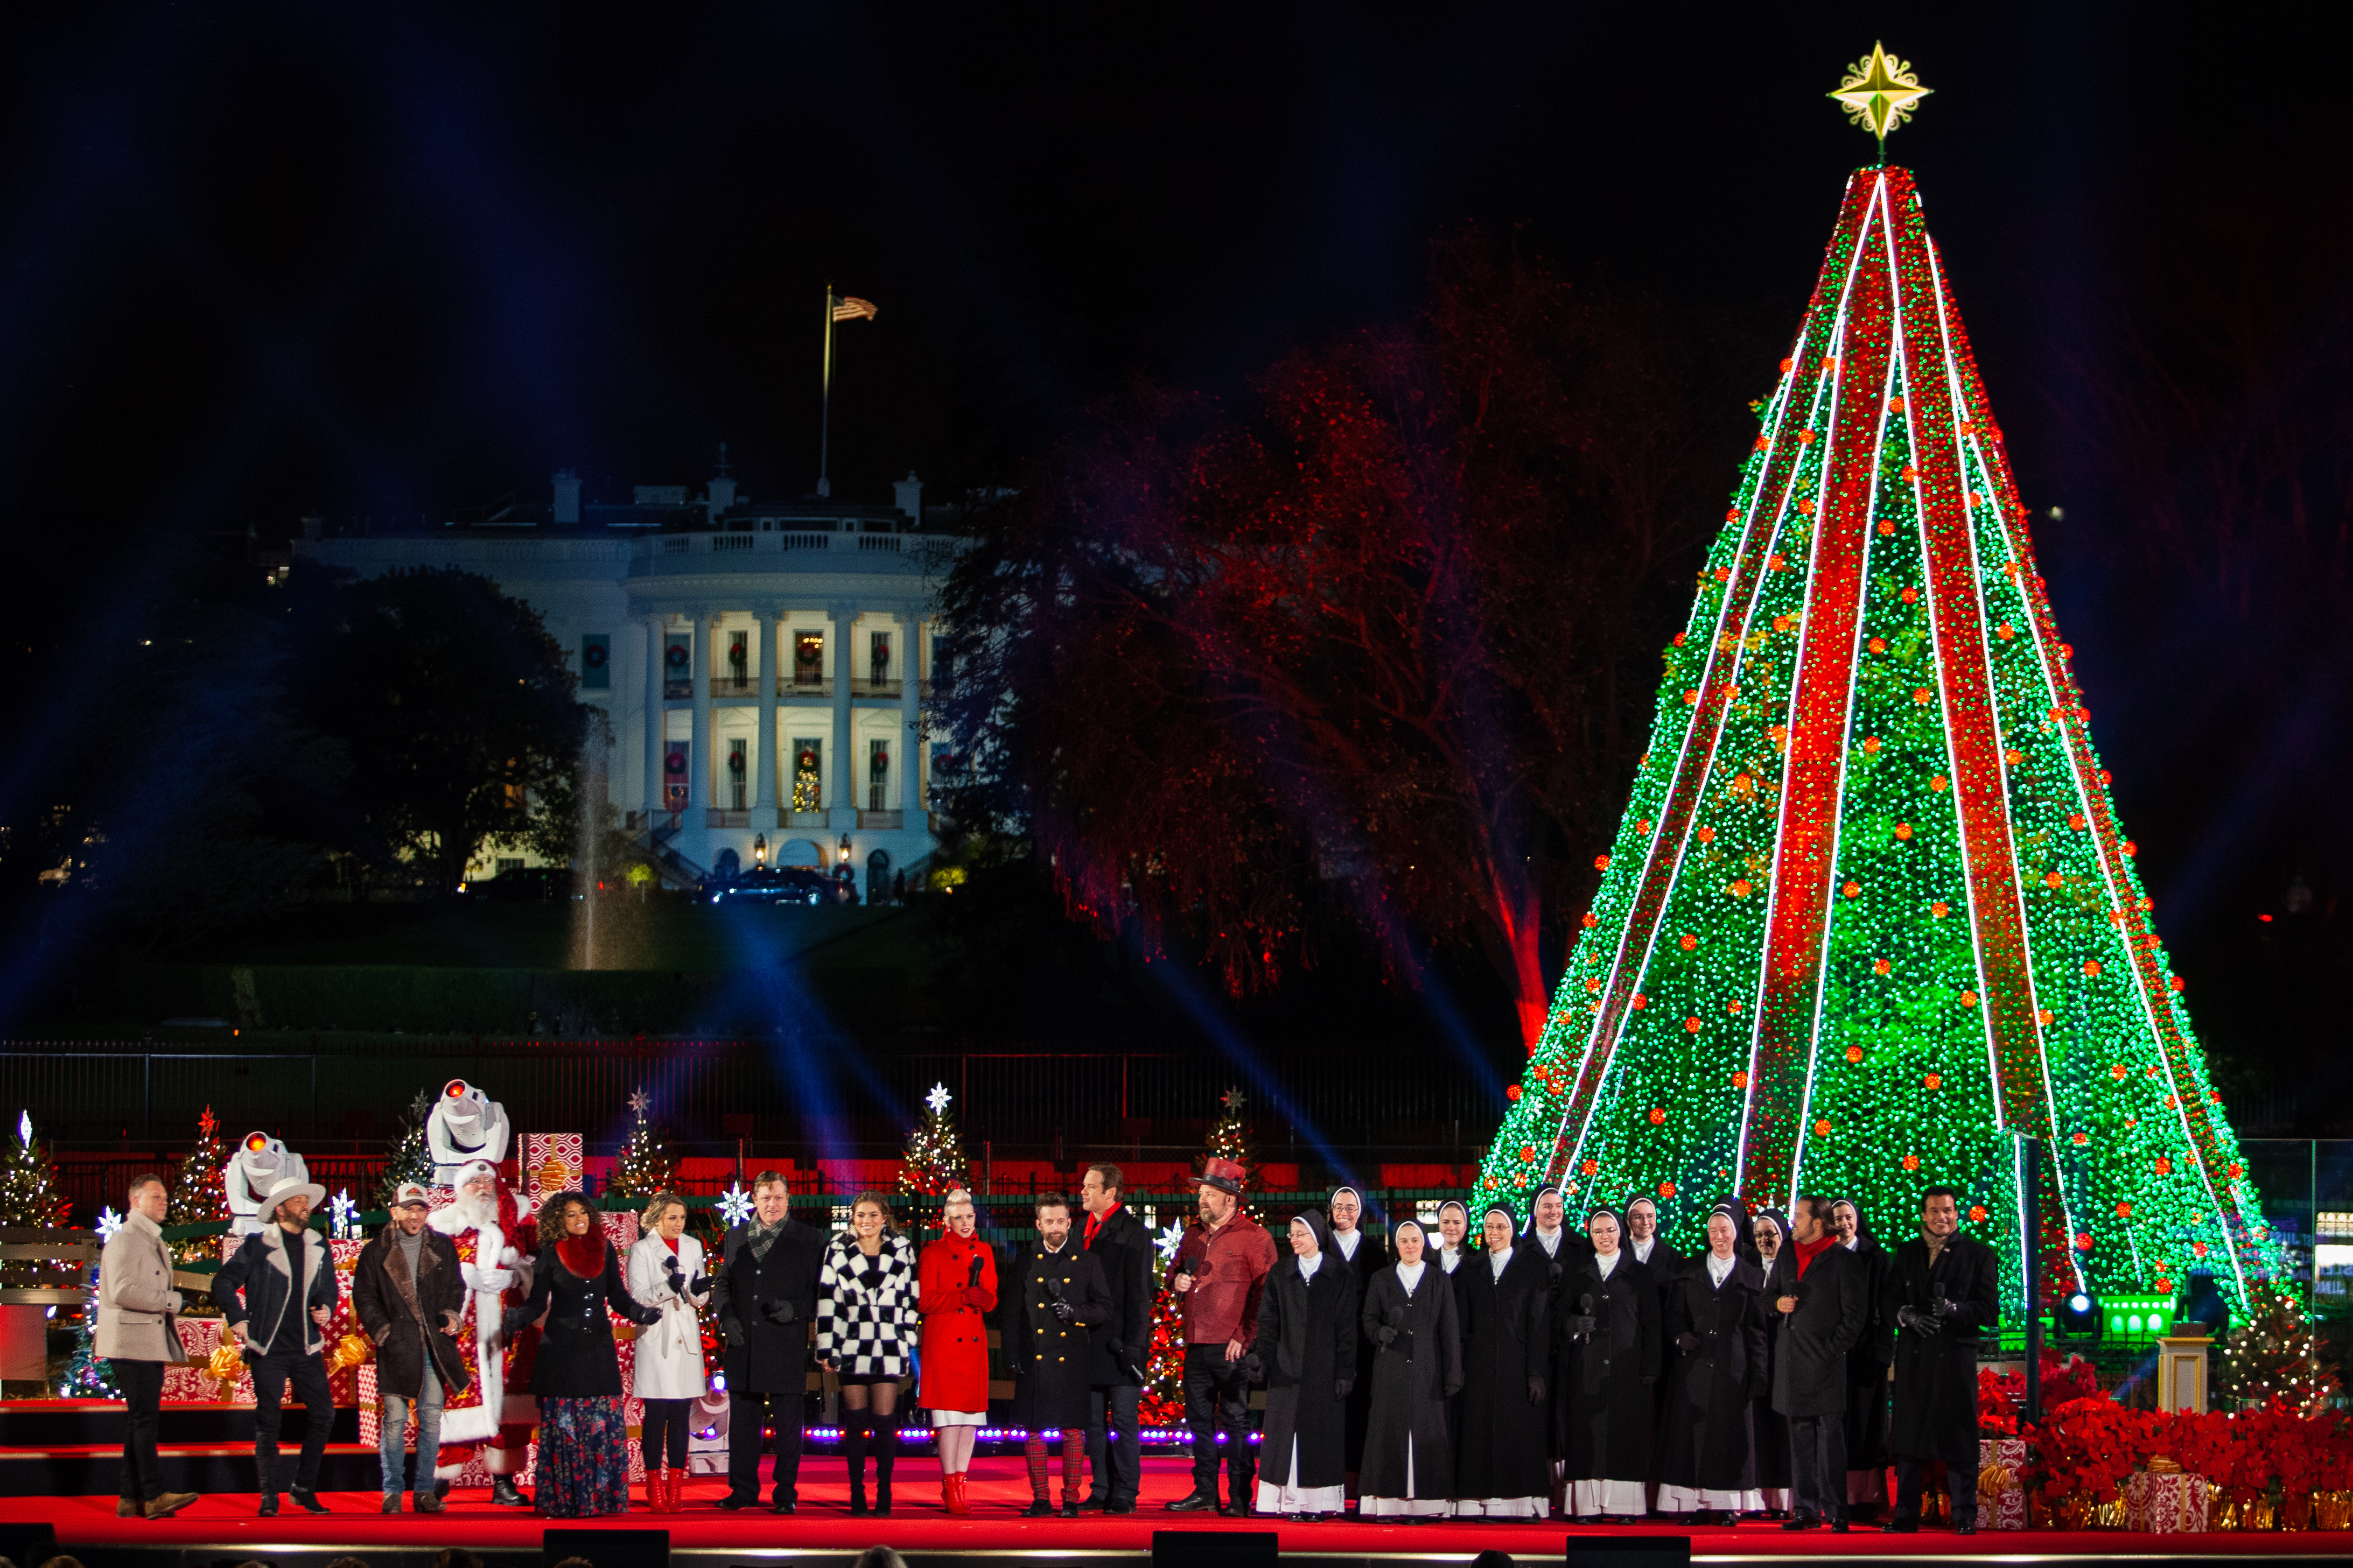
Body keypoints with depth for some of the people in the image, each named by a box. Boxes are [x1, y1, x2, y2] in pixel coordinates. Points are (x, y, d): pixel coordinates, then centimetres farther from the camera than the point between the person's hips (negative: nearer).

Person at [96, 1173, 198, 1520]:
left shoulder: (155, 1242, 21)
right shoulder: (125, 1240, -10)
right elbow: (122, 1291, -22)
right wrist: (170, 1301, -14)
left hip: (151, 1345, 10)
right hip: (131, 1344, -10)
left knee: (141, 1420, 8)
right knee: (144, 1418, -14)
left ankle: (131, 1499, 10)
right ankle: (154, 1496, -19)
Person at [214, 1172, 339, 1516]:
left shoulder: (318, 1246, 12)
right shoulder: (257, 1245, -1)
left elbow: (330, 1288, 22)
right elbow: (224, 1282, 1)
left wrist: (327, 1308, 1)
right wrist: (238, 1320, -8)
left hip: (307, 1348, 4)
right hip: (269, 1349, -4)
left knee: (322, 1414, -2)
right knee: (268, 1420, -3)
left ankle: (305, 1489, 11)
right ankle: (269, 1496, 3)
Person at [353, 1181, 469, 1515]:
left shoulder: (443, 1248, 12)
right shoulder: (376, 1252, 5)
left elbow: (456, 1287, 20)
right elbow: (363, 1297, 6)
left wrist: (452, 1316, 2)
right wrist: (382, 1331, -4)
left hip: (434, 1347, 2)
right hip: (397, 1347, -2)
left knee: (431, 1419, 1)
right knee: (394, 1420, -4)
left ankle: (425, 1489, 8)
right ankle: (392, 1491, 3)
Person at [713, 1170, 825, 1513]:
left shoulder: (809, 1239, 3)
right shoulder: (736, 1237, 14)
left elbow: (820, 1291, 1)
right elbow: (722, 1285, 18)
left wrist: (795, 1308, -16)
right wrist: (726, 1317, 0)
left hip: (787, 1345, -4)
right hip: (743, 1344, 4)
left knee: (787, 1424, 0)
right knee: (742, 1421, 7)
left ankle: (786, 1493, 7)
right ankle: (743, 1489, 15)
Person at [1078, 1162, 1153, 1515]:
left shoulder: (1133, 1233, -6)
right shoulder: (1085, 1232, 15)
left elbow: (1139, 1292, -10)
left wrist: (1132, 1342, -15)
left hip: (1120, 1341, -7)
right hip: (1090, 1343, 7)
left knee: (1124, 1420, -4)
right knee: (1094, 1421, 8)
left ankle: (1126, 1493, -1)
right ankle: (1102, 1490, 14)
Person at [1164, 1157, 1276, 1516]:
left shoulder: (1254, 1237, -5)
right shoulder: (1193, 1237, 17)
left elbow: (1266, 1291, -9)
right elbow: (1174, 1271, 31)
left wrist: (1245, 1337, -15)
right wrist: (1176, 1280, 6)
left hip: (1232, 1348, -7)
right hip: (1196, 1344, 7)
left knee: (1235, 1421, -3)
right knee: (1199, 1419, 9)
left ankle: (1239, 1497, 0)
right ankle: (1204, 1492, 16)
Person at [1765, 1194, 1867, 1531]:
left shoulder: (1843, 1261, -5)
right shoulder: (1786, 1257, 14)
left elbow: (1853, 1316, -5)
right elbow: (1767, 1295, 24)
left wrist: (1832, 1351, -11)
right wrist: (1778, 1303, 1)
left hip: (1825, 1364, -6)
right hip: (1793, 1362, 6)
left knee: (1831, 1438, -6)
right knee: (1800, 1439, 8)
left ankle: (1835, 1511, -5)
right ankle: (1805, 1510, 11)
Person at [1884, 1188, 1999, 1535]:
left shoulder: (1978, 1254, 3)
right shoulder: (1907, 1253, 13)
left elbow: (1989, 1311, -2)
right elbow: (1890, 1302, 11)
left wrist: (1952, 1309, -18)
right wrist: (1909, 1315, -10)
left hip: (1956, 1356, -3)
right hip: (1914, 1358, 3)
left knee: (1959, 1440, -3)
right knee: (1909, 1440, 3)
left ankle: (1965, 1517, 2)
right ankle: (1906, 1516, 9)